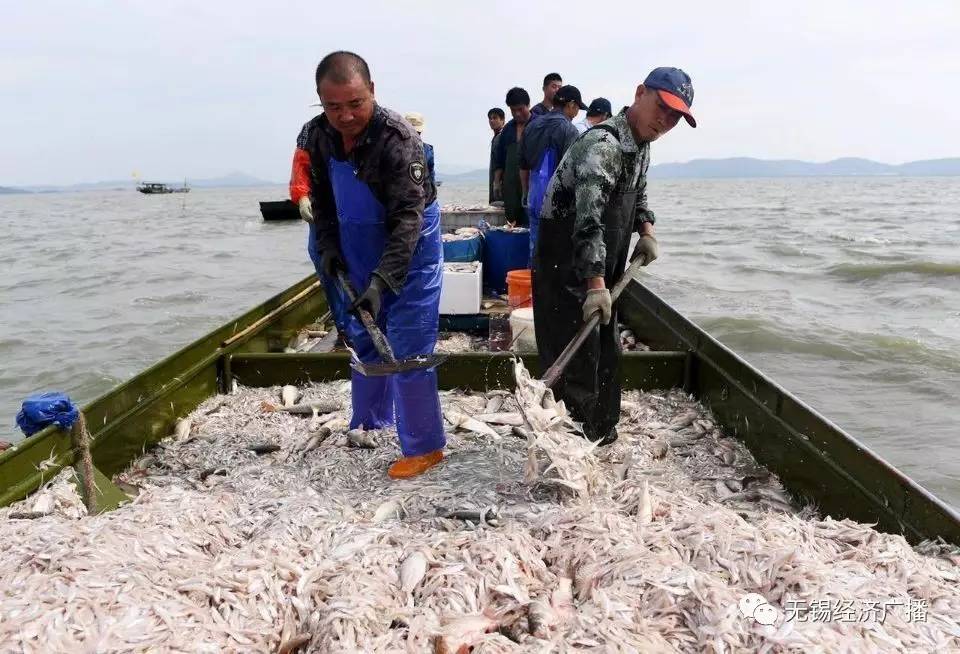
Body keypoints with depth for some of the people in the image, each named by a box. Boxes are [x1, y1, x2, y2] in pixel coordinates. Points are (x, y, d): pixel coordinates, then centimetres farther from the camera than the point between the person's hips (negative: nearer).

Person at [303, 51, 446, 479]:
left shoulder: (397, 138, -26)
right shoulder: (318, 136, -5)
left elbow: (408, 218, -30)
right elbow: (320, 197, 10)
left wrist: (381, 282, -36)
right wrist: (328, 246, -2)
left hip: (408, 252, -7)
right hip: (358, 253, 7)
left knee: (408, 349, -6)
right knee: (362, 339, 17)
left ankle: (423, 447, 7)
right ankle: (370, 423, 37)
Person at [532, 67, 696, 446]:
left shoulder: (641, 146, 9)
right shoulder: (603, 144, -22)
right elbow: (588, 216, -34)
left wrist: (646, 231, 7)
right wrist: (595, 283, -41)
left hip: (603, 273, 10)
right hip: (566, 273, -10)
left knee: (607, 357, 20)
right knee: (577, 363, -8)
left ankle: (604, 437, 37)